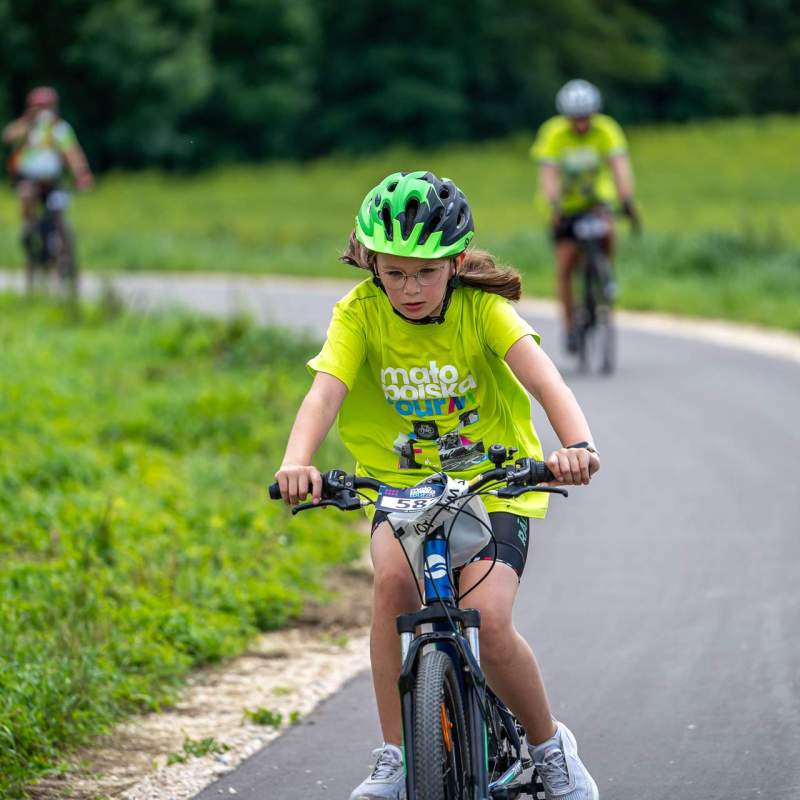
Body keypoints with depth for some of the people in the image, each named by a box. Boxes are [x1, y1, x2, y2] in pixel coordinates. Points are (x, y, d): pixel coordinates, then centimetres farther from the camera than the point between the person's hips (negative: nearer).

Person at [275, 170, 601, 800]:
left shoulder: (480, 307, -14)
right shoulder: (360, 314, -10)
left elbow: (542, 377, -30)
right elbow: (324, 393, -25)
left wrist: (578, 444, -51)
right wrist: (297, 462, -47)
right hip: (401, 484, 2)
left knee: (489, 621, -23)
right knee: (393, 580, -30)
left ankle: (550, 747, 6)